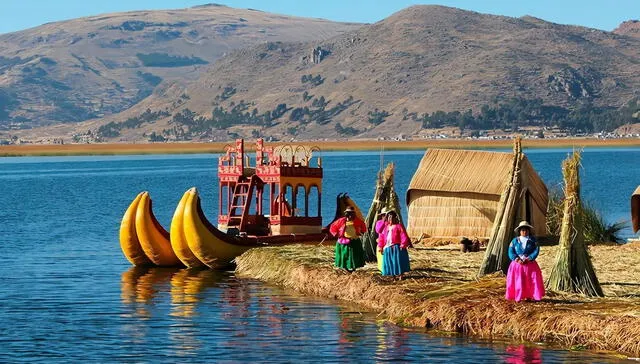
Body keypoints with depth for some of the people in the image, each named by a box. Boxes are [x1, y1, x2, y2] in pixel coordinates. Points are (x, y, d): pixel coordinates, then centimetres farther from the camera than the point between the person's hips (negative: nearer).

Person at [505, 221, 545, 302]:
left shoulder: (533, 240, 2)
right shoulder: (515, 240, 2)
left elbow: (536, 251, -6)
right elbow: (511, 252, -3)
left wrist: (528, 259, -17)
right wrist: (517, 259, -17)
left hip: (530, 264, 0)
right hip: (517, 264, 0)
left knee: (530, 281, -4)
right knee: (517, 281, -2)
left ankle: (528, 296, 4)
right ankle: (517, 297, 5)